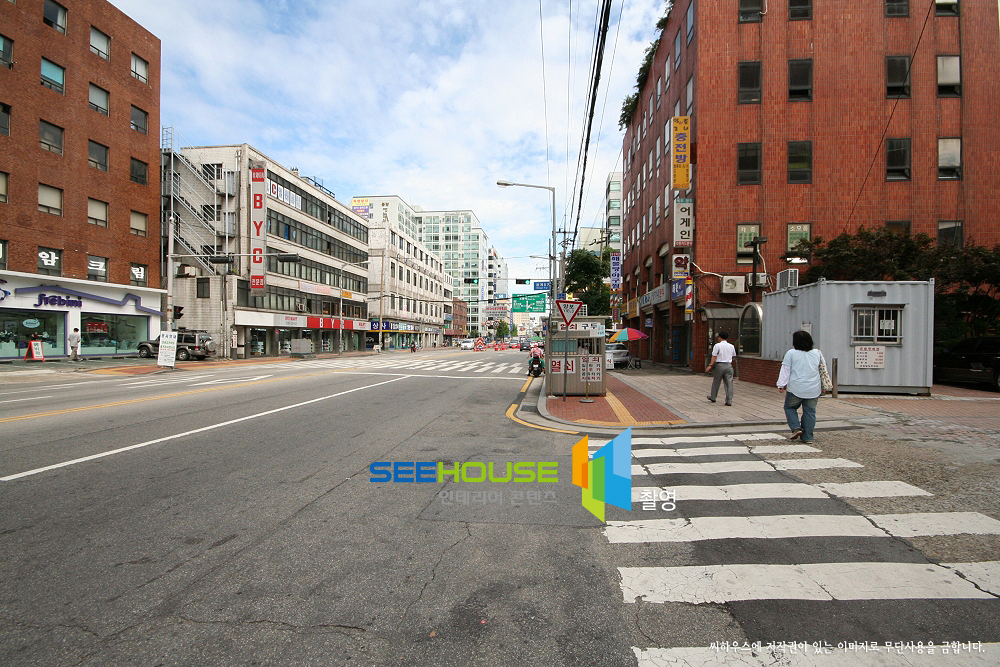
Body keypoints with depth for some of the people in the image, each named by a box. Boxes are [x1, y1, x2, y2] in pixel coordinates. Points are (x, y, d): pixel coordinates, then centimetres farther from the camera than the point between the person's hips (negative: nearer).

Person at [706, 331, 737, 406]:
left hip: (719, 365, -3)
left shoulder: (717, 345, -6)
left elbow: (714, 357, -11)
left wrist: (711, 365, -10)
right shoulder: (731, 346, 10)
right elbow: (734, 356, 21)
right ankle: (729, 401, -1)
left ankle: (713, 397, 25)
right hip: (729, 365, 3)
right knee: (729, 383, 2)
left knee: (716, 382, 10)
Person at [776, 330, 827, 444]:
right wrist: (823, 386, 25)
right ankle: (807, 437, 11)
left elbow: (785, 370, -7)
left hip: (796, 389, -3)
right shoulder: (817, 353, 7)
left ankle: (796, 428, -1)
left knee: (789, 407, 15)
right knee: (810, 411, 9)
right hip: (813, 390, 3)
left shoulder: (791, 353, -5)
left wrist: (782, 384, -3)